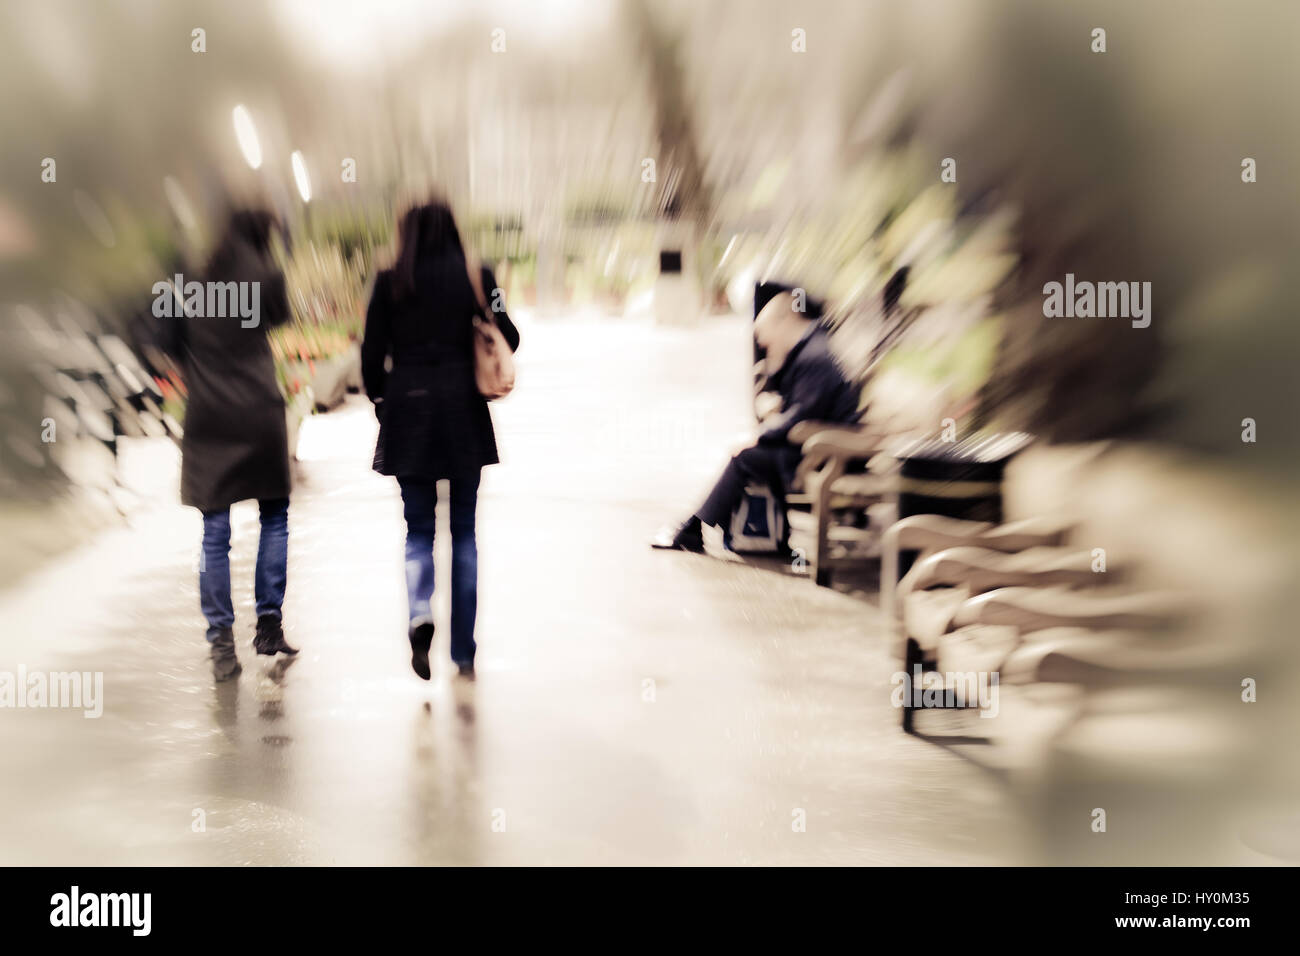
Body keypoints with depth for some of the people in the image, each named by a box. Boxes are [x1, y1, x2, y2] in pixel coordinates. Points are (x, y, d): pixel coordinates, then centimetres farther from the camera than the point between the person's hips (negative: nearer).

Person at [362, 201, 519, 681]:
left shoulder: (390, 282, 0)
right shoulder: (477, 278, 1)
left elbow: (372, 353, -1)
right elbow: (508, 340, -2)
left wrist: (381, 398, 15)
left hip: (408, 412, 0)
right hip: (463, 412, 0)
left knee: (418, 529, 9)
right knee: (463, 532, 10)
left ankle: (419, 613, -21)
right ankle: (464, 651, 11)